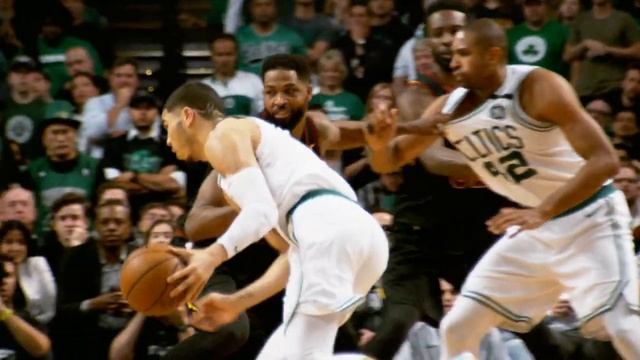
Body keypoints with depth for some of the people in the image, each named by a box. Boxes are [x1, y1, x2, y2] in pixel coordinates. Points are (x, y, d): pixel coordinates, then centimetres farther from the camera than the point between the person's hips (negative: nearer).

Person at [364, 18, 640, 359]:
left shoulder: (539, 88, -22)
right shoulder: (449, 108, -4)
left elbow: (604, 160, -28)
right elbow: (390, 161, 6)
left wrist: (542, 212, -38)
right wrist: (380, 143, -20)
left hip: (588, 219, -7)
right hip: (532, 227, 7)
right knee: (458, 328, 2)